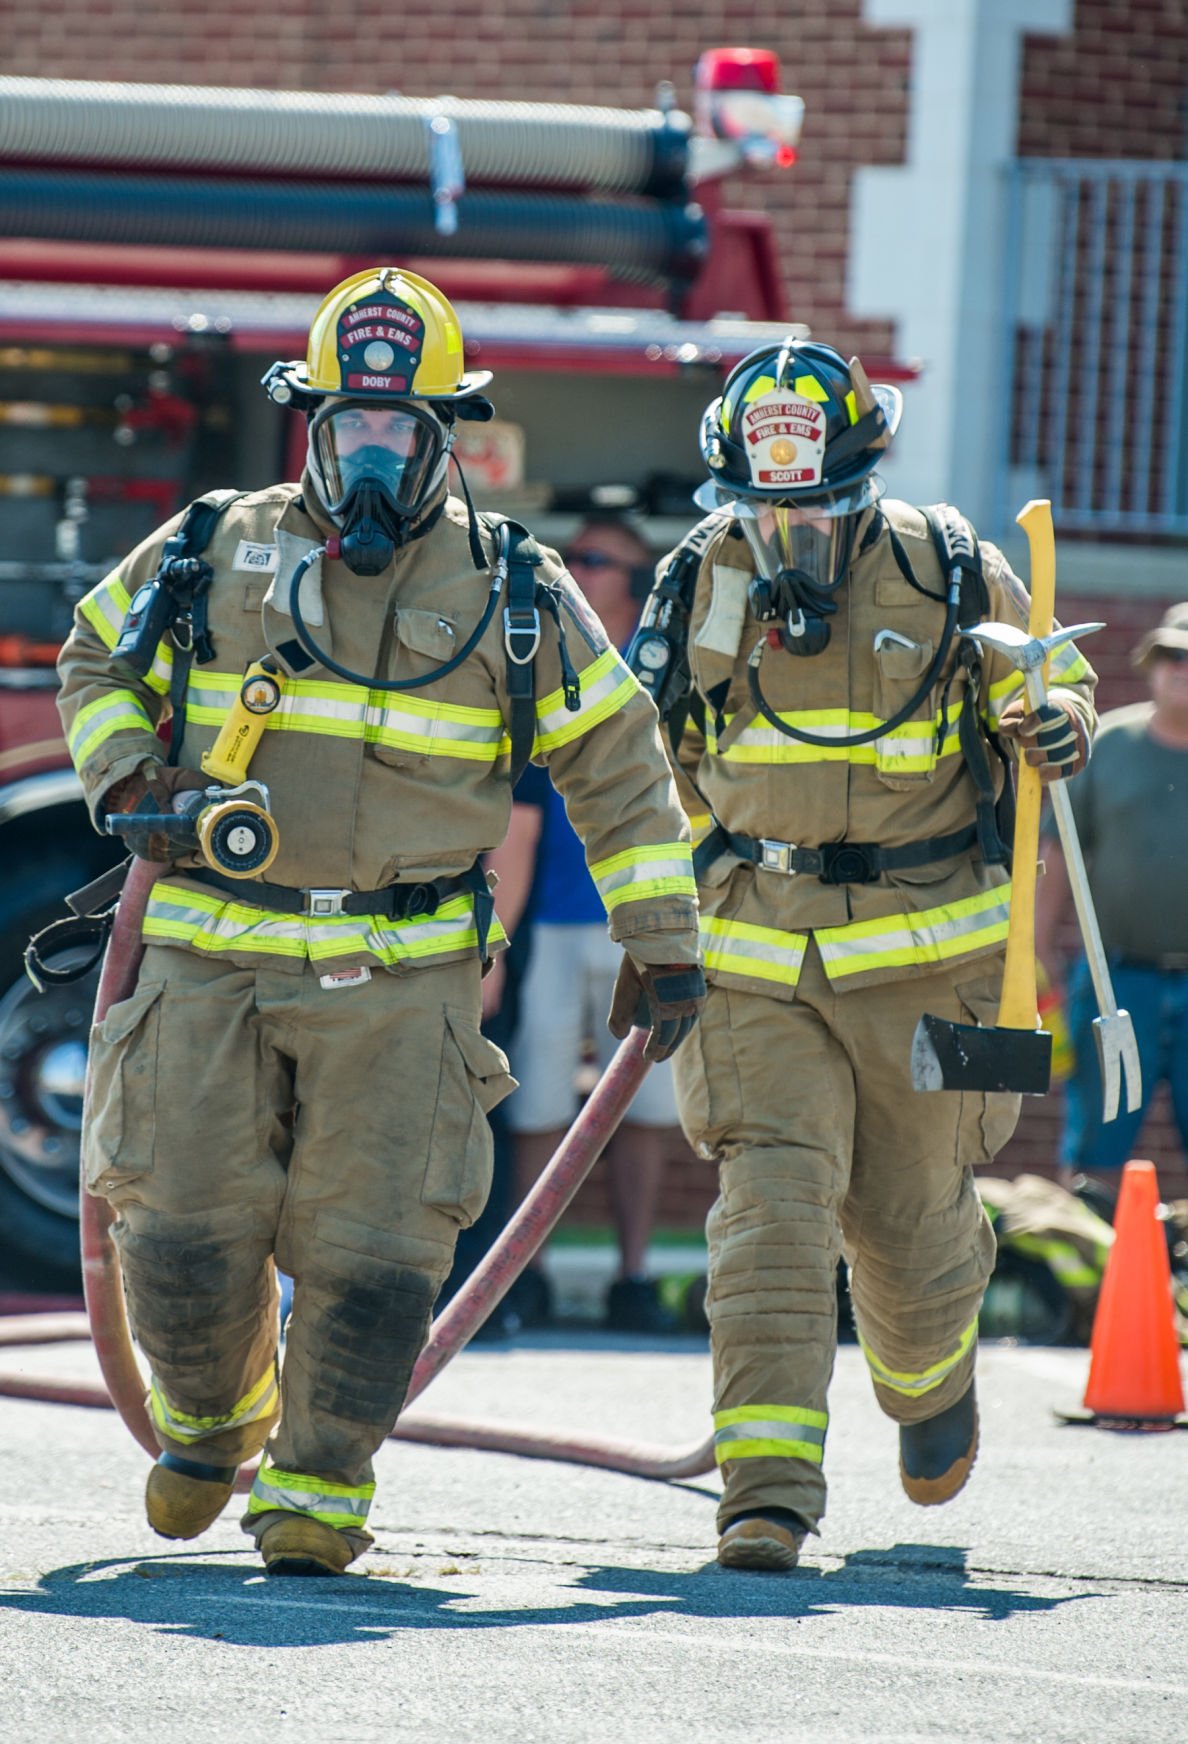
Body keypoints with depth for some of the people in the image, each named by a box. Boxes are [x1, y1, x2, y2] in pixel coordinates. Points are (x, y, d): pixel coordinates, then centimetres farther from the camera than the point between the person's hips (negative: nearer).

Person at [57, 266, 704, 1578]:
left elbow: (616, 767, 9)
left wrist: (660, 944, 8)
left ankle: (321, 1480, 9)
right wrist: (125, 779, 1)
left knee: (369, 1246, -5)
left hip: (402, 972, -1)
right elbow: (98, 659, 20)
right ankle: (212, 1412, 27)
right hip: (213, 954, 1)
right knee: (186, 1227, -1)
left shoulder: (512, 592, 3)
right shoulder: (214, 554, 5)